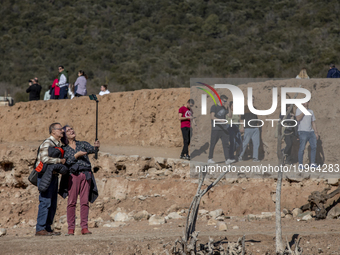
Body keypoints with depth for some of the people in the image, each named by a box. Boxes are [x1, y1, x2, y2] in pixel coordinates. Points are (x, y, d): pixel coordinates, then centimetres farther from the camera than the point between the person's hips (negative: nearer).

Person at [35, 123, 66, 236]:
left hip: (53, 176, 9)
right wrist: (60, 160, -17)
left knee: (52, 204, 8)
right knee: (45, 202, -12)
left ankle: (47, 228, 12)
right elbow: (45, 159, -26)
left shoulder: (58, 144, 17)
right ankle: (40, 229, -11)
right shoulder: (47, 143, -12)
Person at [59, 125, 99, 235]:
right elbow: (65, 162, -3)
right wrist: (76, 155, -12)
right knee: (72, 202, -5)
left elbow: (91, 149, -5)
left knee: (85, 201, -2)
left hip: (86, 175, 2)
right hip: (73, 175, -2)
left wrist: (96, 146, -26)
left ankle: (84, 228, -2)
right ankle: (71, 228, -3)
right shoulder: (64, 149, 11)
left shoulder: (83, 144, 15)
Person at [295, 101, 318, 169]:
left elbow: (313, 123, 16)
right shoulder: (299, 110, 0)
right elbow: (298, 118, -17)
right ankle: (300, 164, -6)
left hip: (311, 132, 6)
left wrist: (316, 133, 9)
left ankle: (312, 163, 9)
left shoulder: (311, 111, 15)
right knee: (302, 148, -10)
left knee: (314, 147, 2)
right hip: (303, 132, -6)